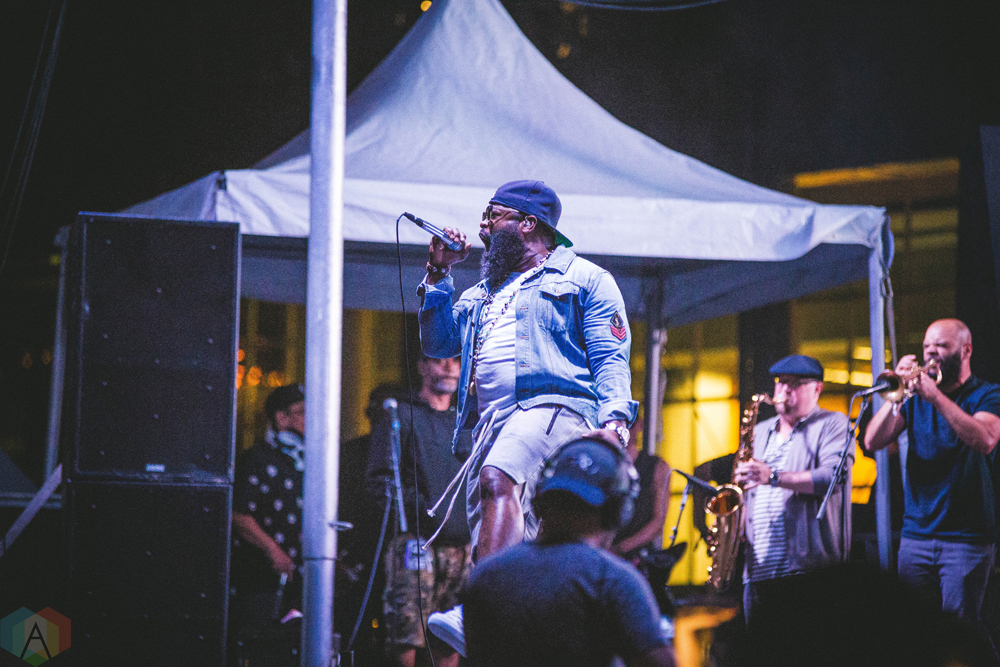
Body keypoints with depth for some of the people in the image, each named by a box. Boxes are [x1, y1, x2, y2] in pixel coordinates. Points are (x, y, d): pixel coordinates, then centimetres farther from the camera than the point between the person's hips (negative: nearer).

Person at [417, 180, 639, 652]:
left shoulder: (584, 279, 11)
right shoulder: (482, 293, 33)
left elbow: (611, 357, 2)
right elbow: (438, 343, 28)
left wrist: (615, 417, -14)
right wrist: (439, 274, 21)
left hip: (555, 405, -8)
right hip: (490, 423, 8)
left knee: (497, 479, -35)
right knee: (492, 546, -2)